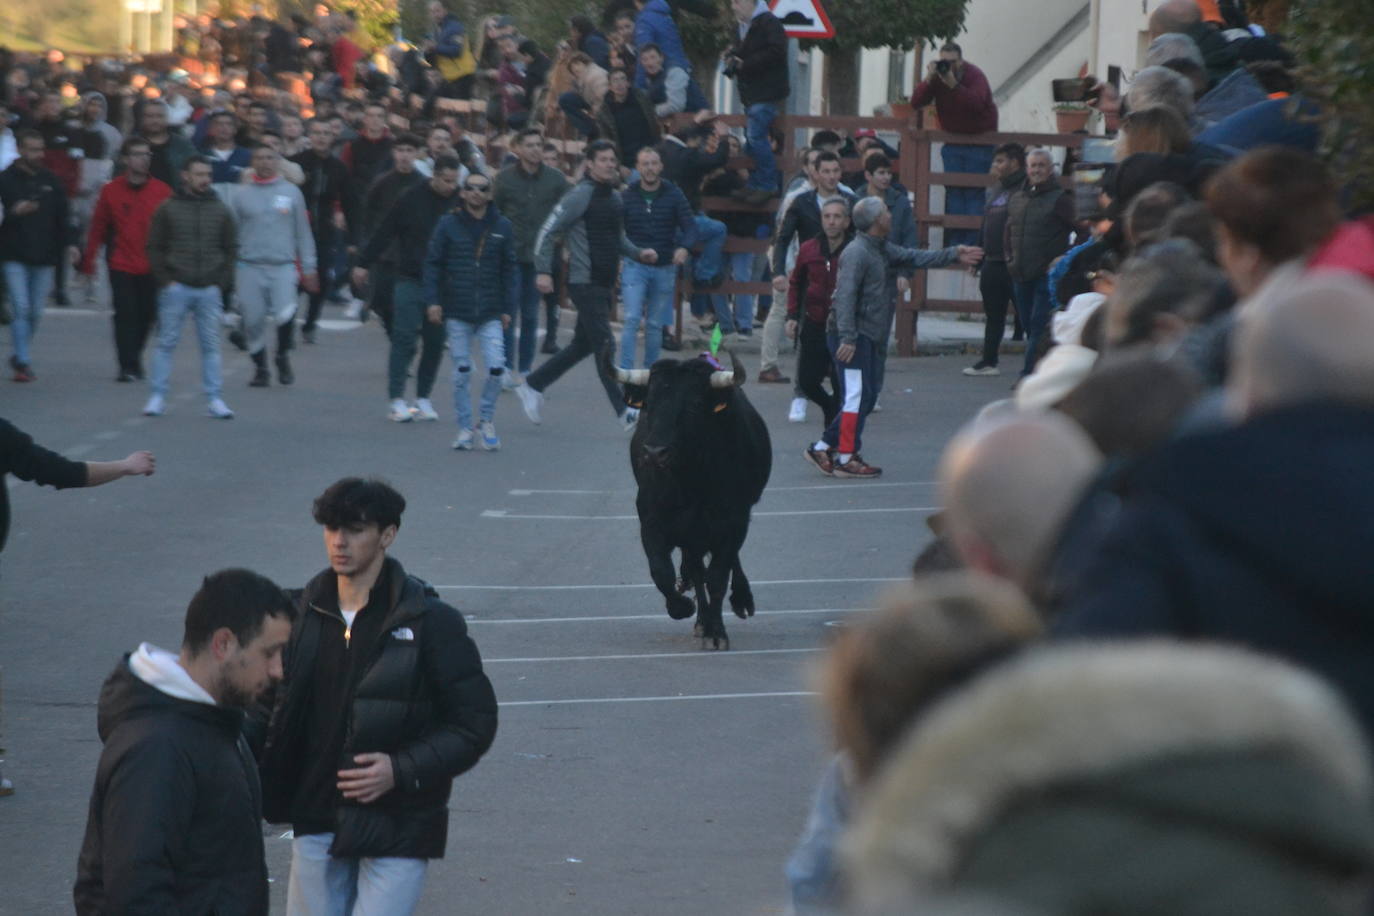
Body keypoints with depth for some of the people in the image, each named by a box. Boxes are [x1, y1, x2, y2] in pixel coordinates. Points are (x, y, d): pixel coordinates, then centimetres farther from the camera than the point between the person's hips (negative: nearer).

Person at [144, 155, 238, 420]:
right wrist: (165, 280, -7)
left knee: (211, 345, 3)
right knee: (167, 343, 0)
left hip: (210, 289, 2)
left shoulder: (220, 210, 9)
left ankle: (214, 399, 6)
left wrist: (221, 282, 1)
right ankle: (158, 396, 5)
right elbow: (155, 247, 3)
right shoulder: (168, 209, 2)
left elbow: (231, 249, 12)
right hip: (176, 288, -2)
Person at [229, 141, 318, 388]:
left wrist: (308, 267, 9)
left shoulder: (291, 192, 8)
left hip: (283, 267, -1)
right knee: (253, 321, -1)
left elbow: (303, 232, 12)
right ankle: (260, 367, 18)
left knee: (285, 315, -20)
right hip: (250, 267, 1)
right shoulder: (241, 194, 6)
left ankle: (283, 356, 6)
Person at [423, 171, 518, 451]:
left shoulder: (502, 227, 3)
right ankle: (465, 428, 14)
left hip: (490, 313, 0)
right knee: (461, 373, 3)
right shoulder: (448, 224, 0)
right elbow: (433, 263, 3)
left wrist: (509, 308, 3)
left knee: (496, 368, -10)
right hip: (456, 313, 0)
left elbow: (510, 269, 7)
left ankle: (486, 420, 11)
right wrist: (432, 300, -5)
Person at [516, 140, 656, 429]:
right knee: (604, 346, -9)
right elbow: (548, 231, -10)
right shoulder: (580, 196, -11)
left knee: (583, 345, 16)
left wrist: (638, 253, 7)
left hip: (604, 283, 9)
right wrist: (543, 271, -16)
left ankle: (532, 386, 29)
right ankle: (625, 411, -11)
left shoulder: (615, 199, 14)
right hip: (584, 282, -9)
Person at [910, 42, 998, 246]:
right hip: (953, 141, 5)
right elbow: (916, 103, -10)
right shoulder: (937, 75, -2)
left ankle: (972, 243, -8)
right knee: (953, 191, 0)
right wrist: (929, 80, -24)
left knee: (974, 191, -8)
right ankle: (954, 241, 2)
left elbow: (976, 103, -35)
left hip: (979, 141, -5)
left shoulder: (974, 75, -16)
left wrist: (953, 84, -41)